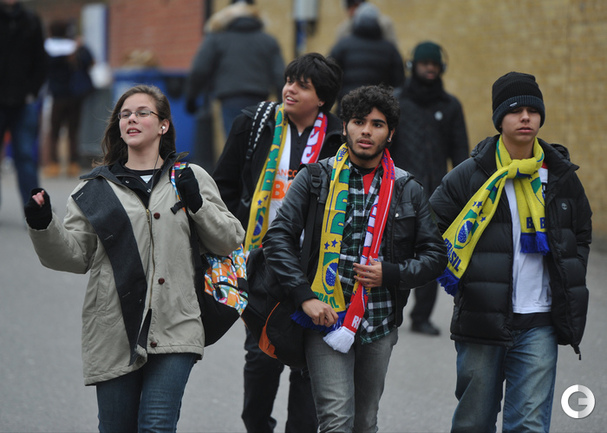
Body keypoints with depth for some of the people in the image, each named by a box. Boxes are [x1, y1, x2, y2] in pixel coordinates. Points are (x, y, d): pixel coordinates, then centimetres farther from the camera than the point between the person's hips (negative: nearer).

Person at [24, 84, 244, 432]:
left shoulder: (191, 178, 11)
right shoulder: (95, 188, 12)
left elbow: (231, 241, 10)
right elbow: (74, 254, 7)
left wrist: (198, 205, -5)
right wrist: (43, 227, -11)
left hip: (173, 330, -1)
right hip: (116, 334, 1)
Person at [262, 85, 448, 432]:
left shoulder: (408, 190, 7)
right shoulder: (317, 178, 1)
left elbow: (435, 254, 10)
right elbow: (278, 238, -3)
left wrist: (391, 274, -9)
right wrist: (305, 296, -13)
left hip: (380, 323, 3)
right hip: (327, 317, -3)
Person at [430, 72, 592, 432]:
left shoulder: (562, 176, 8)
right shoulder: (470, 175, -1)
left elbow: (582, 234, 22)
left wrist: (570, 287, 12)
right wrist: (453, 274, 0)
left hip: (540, 325, 1)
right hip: (482, 320, -1)